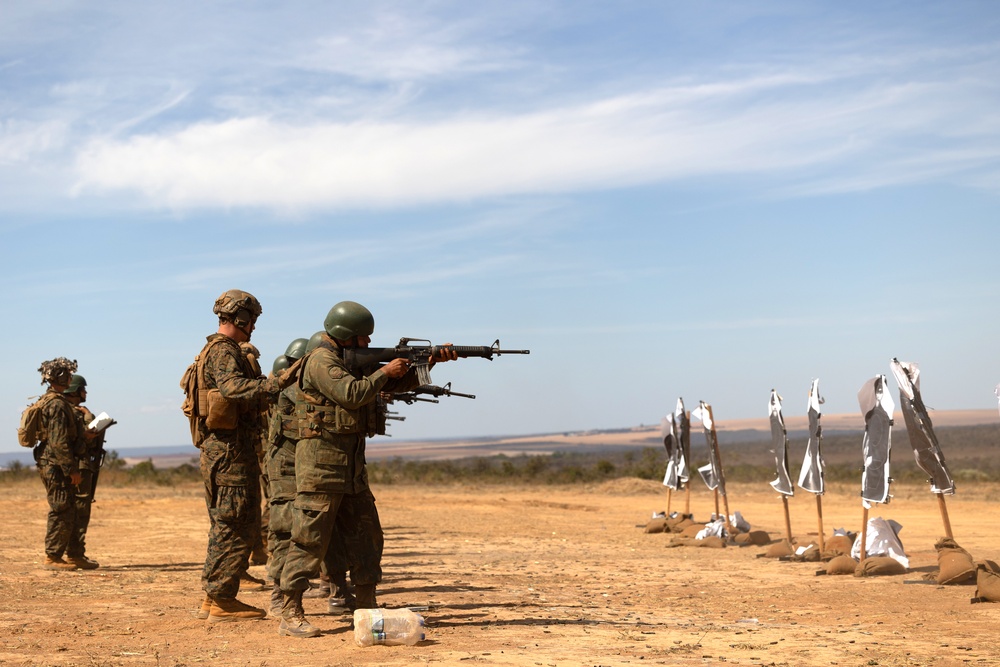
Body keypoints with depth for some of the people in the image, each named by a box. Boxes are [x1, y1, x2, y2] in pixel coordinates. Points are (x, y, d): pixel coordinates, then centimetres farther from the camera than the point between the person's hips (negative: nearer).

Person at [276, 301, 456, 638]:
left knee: (366, 536, 10)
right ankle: (290, 616, -4)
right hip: (321, 462, -9)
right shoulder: (321, 361, -11)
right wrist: (385, 372, -10)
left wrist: (433, 359, 8)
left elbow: (401, 381, 21)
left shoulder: (357, 362, 18)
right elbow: (351, 394, -24)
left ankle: (367, 610, 18)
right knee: (309, 540, -8)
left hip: (352, 466, 9)